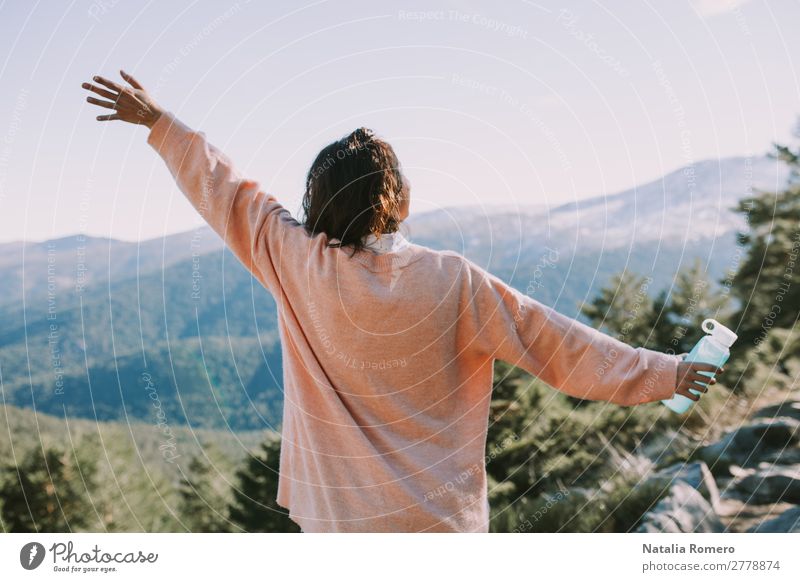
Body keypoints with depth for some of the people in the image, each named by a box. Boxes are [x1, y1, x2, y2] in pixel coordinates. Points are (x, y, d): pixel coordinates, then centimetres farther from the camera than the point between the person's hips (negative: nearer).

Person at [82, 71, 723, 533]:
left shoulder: (297, 265, -5)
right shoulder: (452, 280, -9)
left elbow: (226, 192, 8)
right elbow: (551, 340, -4)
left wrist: (158, 122, 23)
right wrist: (660, 372, 7)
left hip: (336, 518, 1)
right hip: (440, 519, -1)